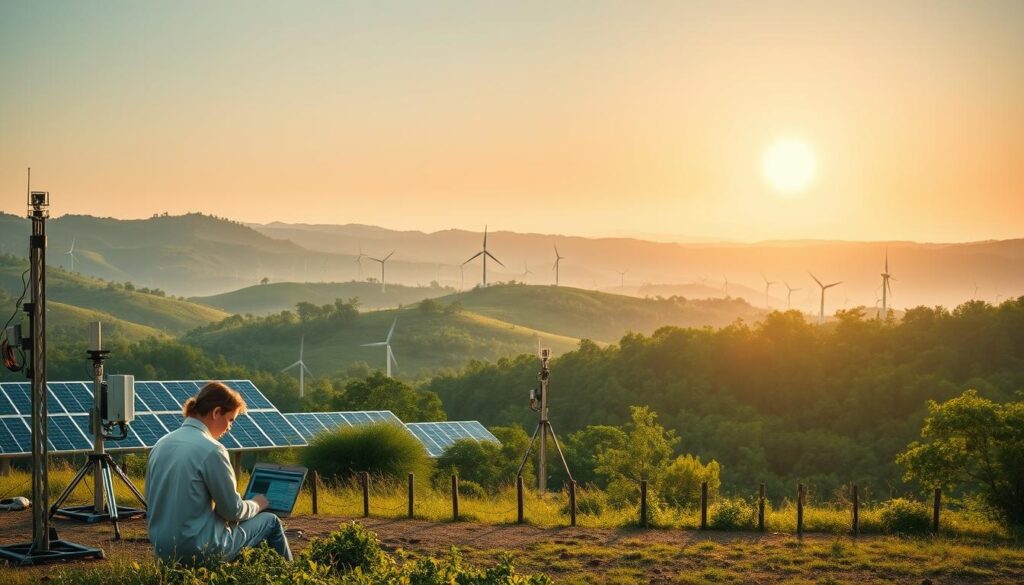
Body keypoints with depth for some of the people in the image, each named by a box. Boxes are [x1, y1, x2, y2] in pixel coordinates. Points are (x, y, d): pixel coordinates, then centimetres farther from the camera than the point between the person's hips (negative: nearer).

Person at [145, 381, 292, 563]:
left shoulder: (160, 445, 5)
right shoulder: (211, 450, -17)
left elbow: (151, 500, 14)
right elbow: (233, 511, -12)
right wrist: (257, 504, 10)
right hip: (200, 551, -8)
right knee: (271, 522, 13)